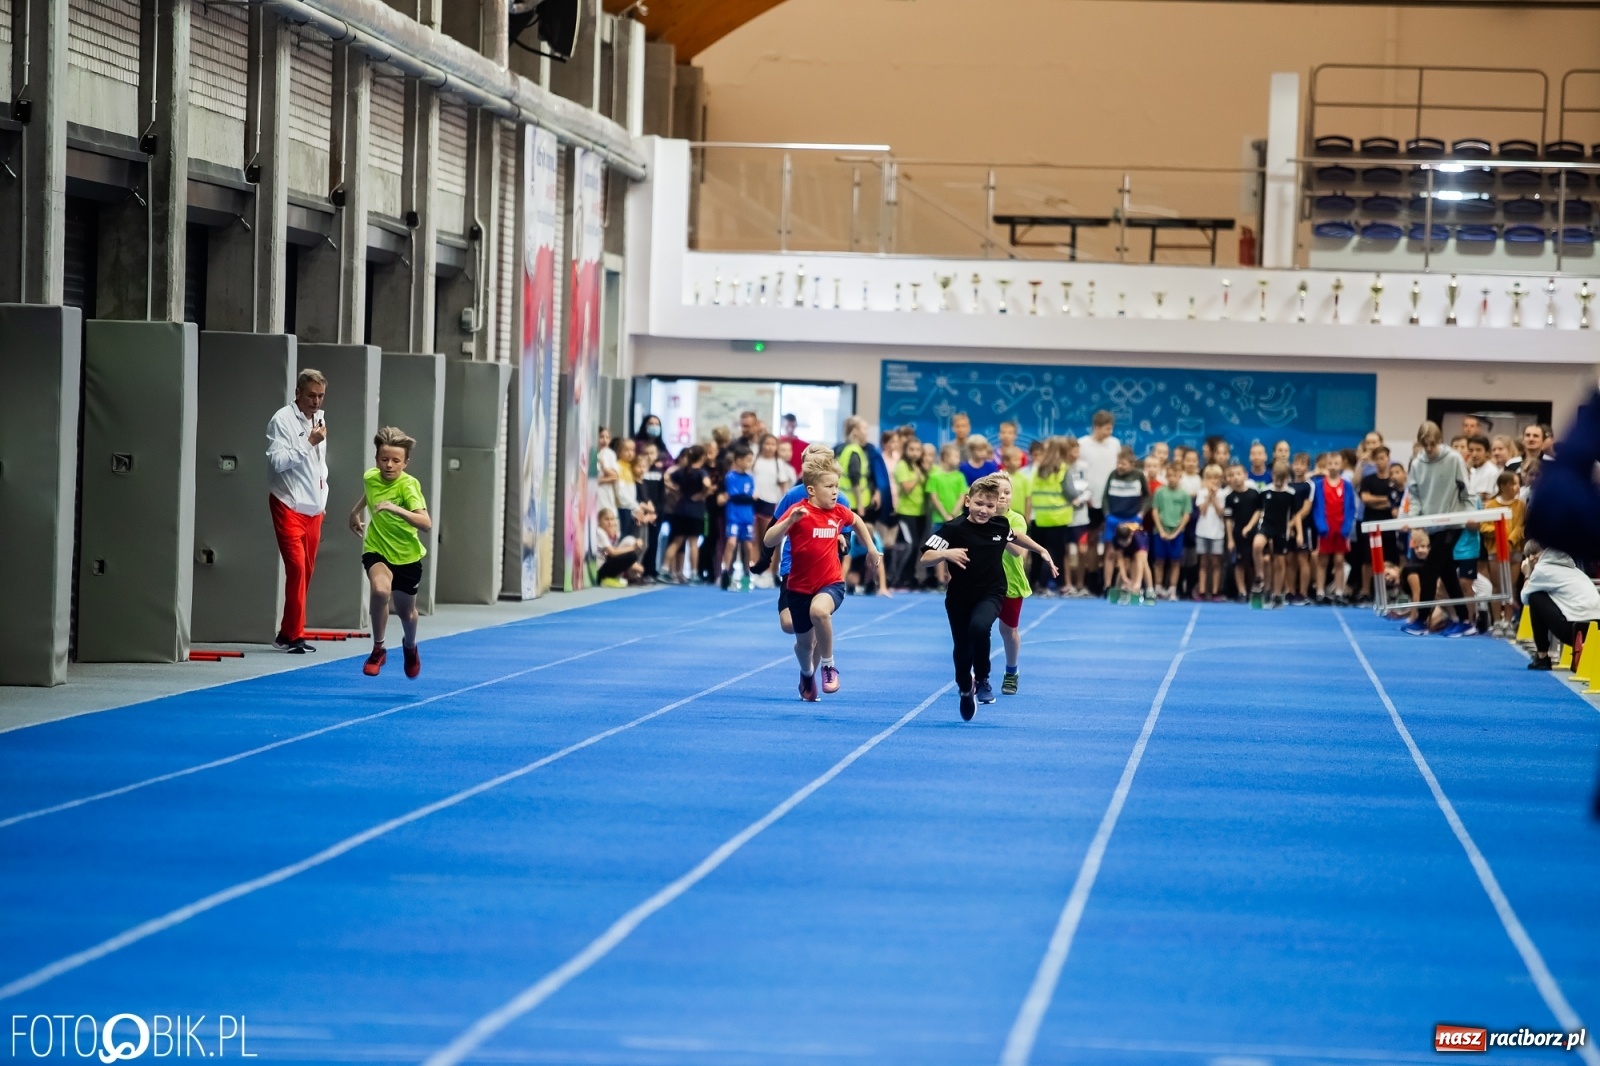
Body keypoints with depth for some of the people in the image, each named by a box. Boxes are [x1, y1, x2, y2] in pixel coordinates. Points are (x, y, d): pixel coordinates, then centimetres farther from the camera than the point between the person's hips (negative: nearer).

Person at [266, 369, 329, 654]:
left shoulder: (319, 419, 14)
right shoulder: (283, 421, -10)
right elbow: (278, 461, -20)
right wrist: (309, 443, -22)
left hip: (313, 509, 7)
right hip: (289, 505, -7)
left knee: (306, 571, 7)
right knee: (296, 566, -15)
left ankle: (289, 634, 14)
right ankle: (292, 634, -10)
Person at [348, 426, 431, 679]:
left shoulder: (408, 485, -24)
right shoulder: (370, 477, -10)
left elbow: (426, 523, -38)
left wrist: (396, 509, -50)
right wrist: (355, 512, 26)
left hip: (406, 555, -1)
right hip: (377, 550, 1)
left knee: (405, 611, 16)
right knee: (380, 590, -30)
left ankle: (410, 647, 52)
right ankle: (378, 650, -12)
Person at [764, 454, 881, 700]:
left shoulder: (839, 512, -4)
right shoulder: (799, 512, -16)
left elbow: (857, 521, 22)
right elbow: (769, 541, -26)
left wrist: (871, 548, 21)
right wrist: (790, 520, -40)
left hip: (831, 582, 0)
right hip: (800, 586, 0)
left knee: (819, 610, -34)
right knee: (804, 642, 13)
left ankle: (828, 666, -12)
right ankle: (807, 674, 49)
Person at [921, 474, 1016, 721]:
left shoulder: (1001, 524, -6)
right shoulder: (954, 528, -16)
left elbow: (1010, 542, 19)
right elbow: (925, 557, -19)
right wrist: (946, 554, -37)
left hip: (991, 593, 0)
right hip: (959, 596, 0)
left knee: (979, 627, -31)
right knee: (961, 649, 10)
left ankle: (982, 680, -9)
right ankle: (965, 691, 40)